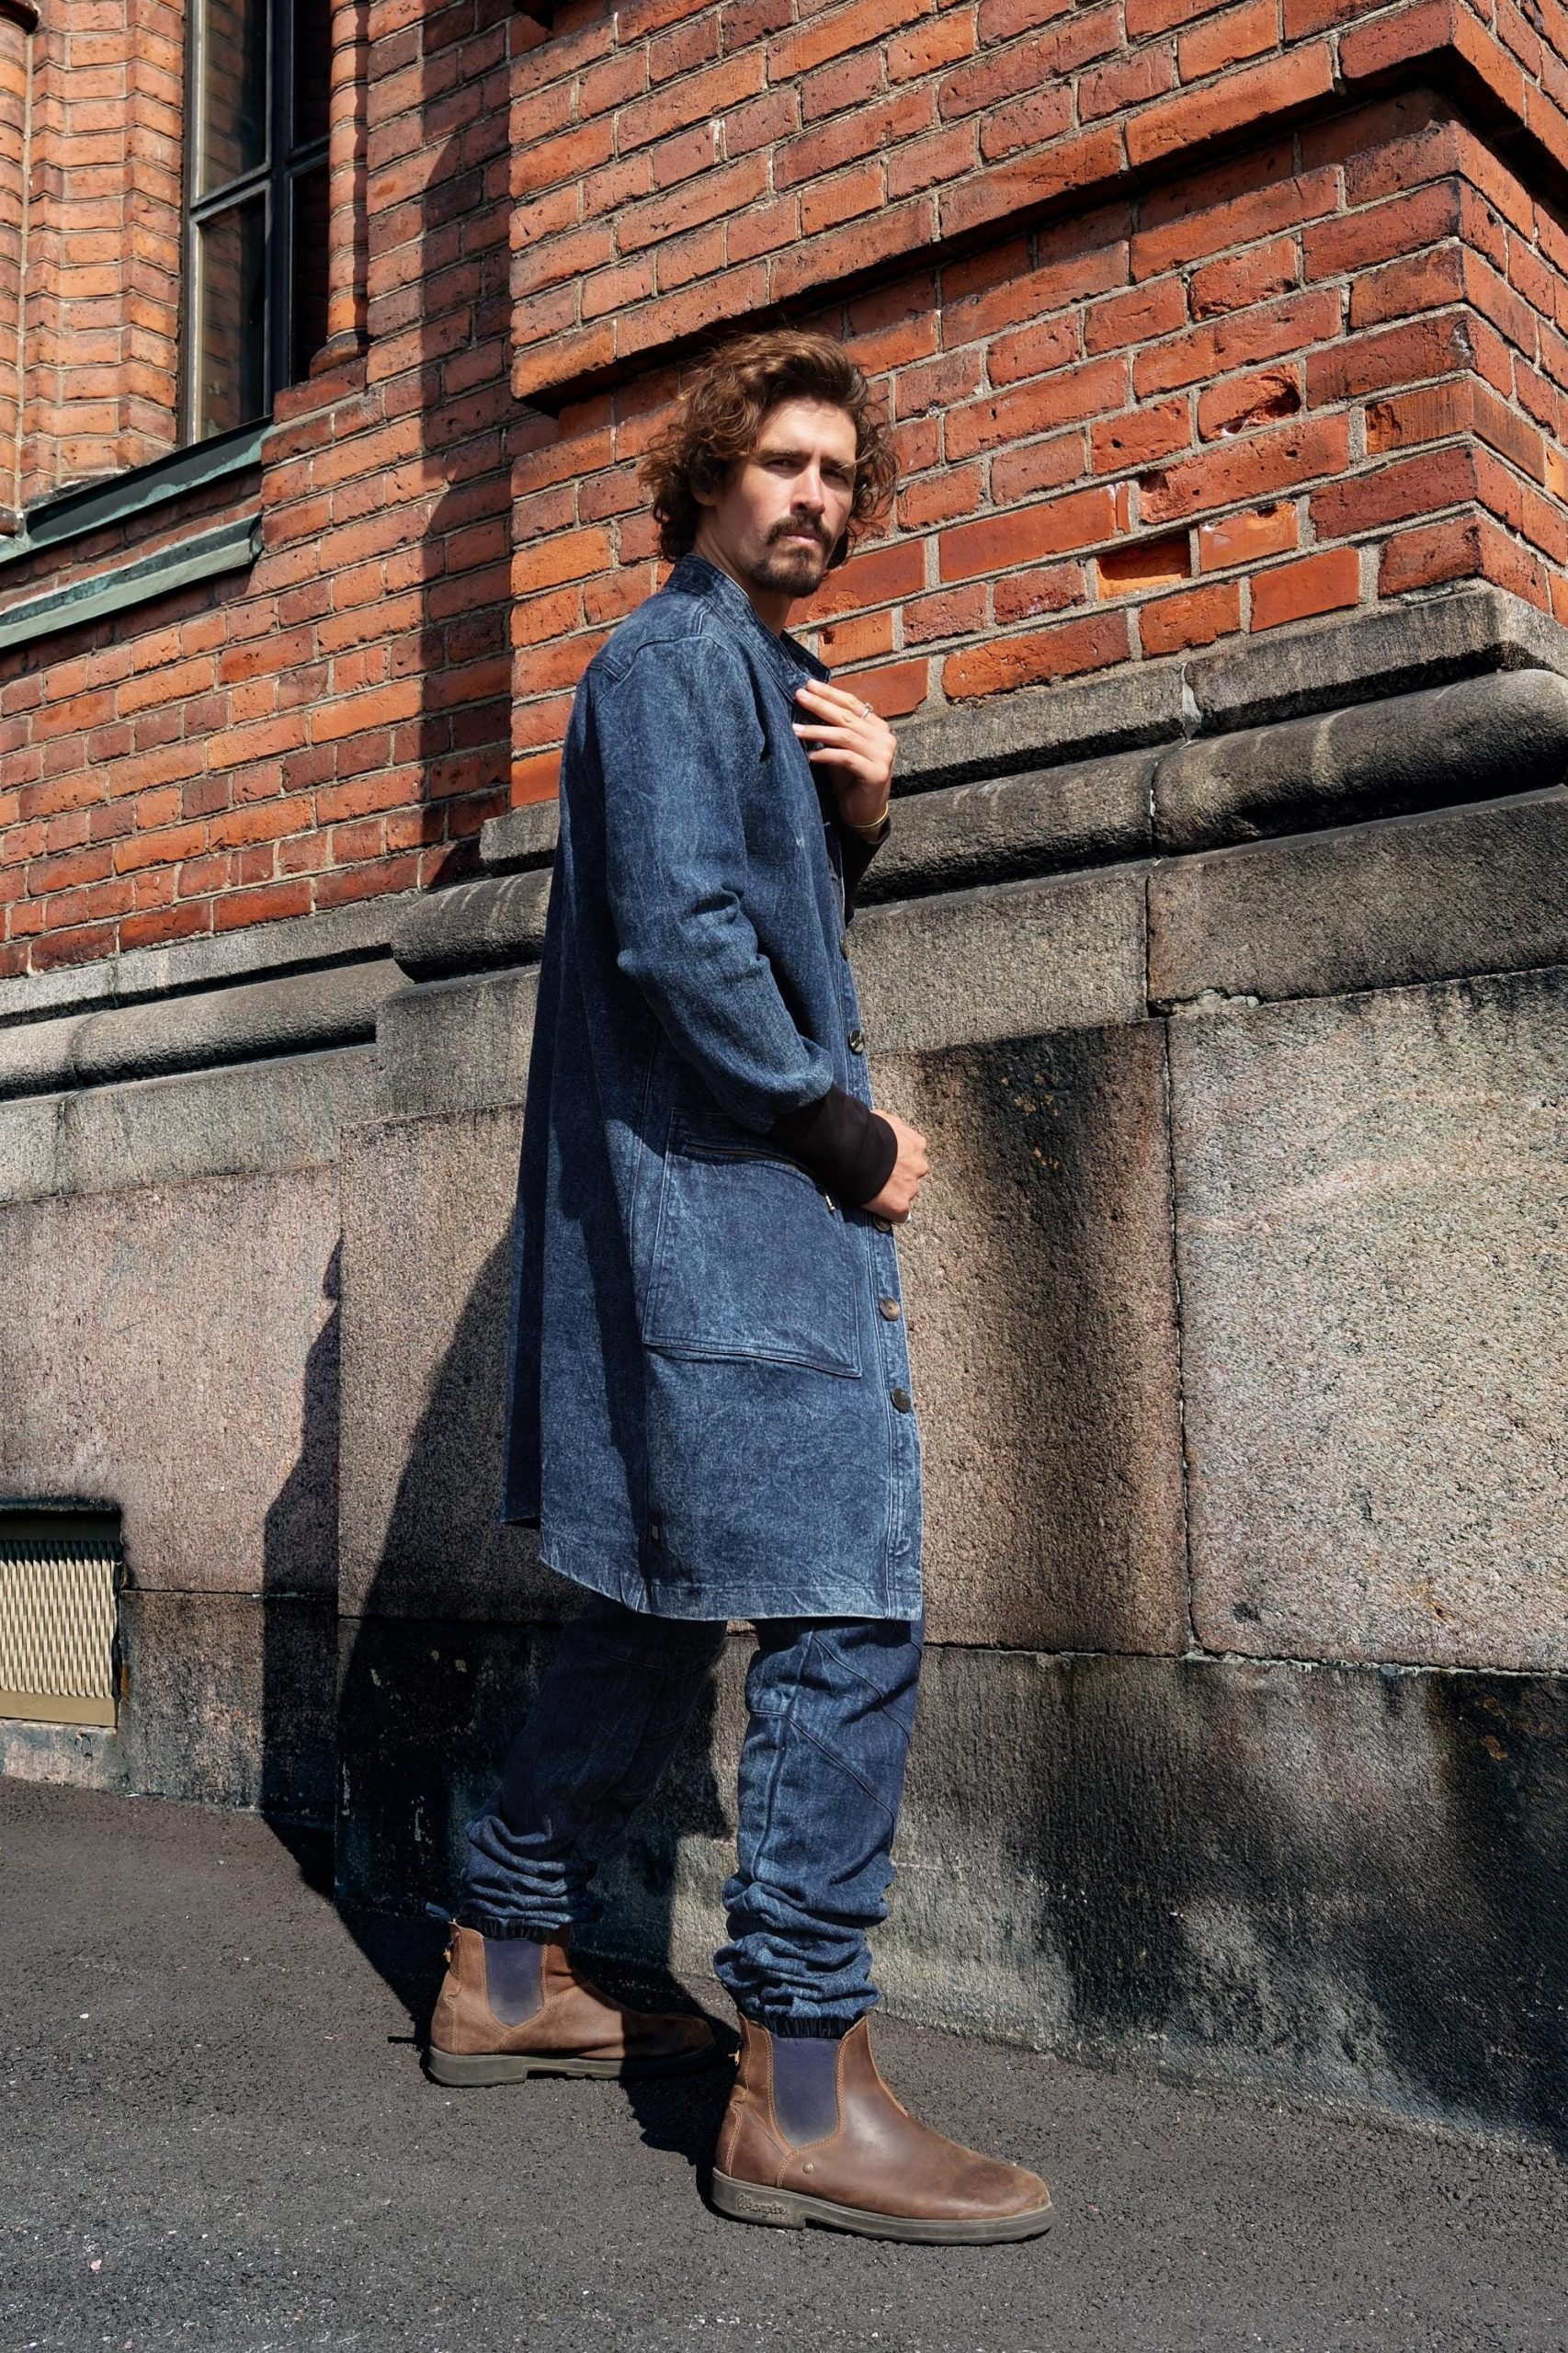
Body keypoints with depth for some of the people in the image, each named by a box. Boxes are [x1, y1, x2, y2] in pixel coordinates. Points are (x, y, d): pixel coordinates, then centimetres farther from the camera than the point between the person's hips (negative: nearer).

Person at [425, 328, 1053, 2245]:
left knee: (659, 1610, 14)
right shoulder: (670, 658, -5)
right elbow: (678, 934, -17)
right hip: (723, 1205, -10)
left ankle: (509, 1969, 25)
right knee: (847, 1616, -12)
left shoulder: (767, 678, 25)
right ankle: (802, 2086, -6)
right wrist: (853, 1139, -10)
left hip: (713, 1205, 10)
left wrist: (857, 812, 7)